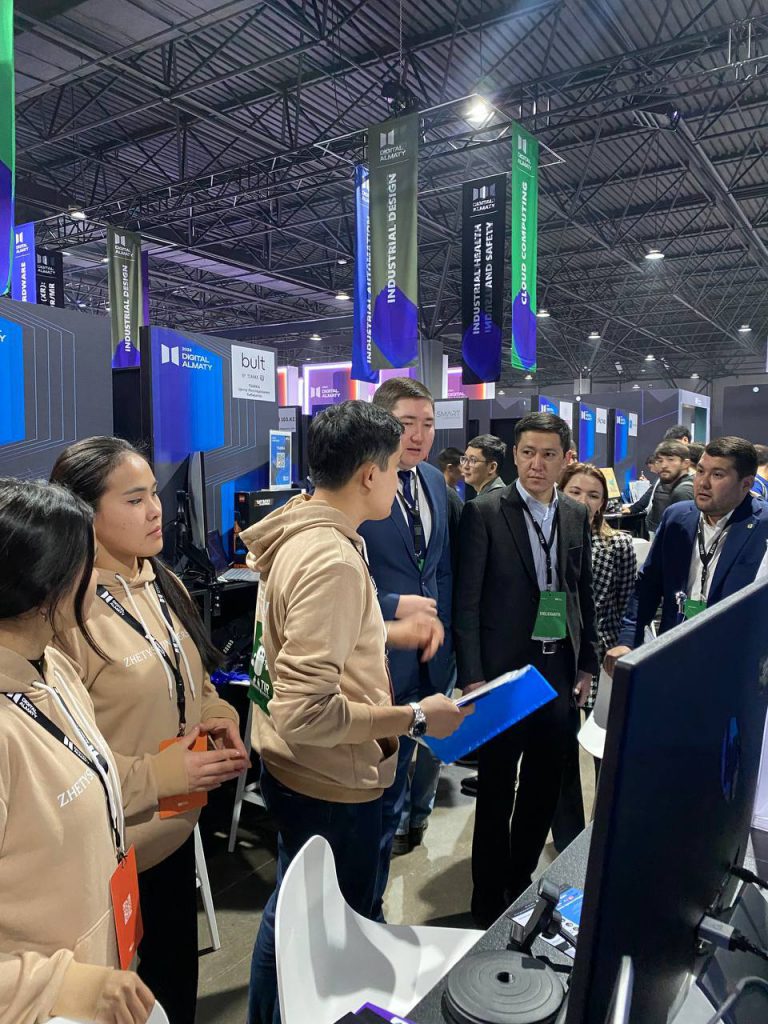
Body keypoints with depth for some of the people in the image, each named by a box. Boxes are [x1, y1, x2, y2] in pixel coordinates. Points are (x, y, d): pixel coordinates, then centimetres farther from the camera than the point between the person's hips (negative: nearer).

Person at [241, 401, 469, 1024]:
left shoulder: (297, 532, 2)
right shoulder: (332, 560, -28)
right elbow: (307, 712, -32)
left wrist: (388, 635, 10)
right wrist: (415, 719, -23)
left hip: (293, 773, 10)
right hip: (332, 786, -9)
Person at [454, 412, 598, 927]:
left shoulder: (577, 516, 7)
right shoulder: (485, 512, -9)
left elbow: (584, 595, 14)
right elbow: (466, 601, -10)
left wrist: (587, 664, 12)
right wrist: (472, 677, -13)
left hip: (560, 668, 5)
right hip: (506, 667, -5)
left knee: (544, 787, 16)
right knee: (497, 789, 8)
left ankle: (521, 881, 36)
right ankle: (490, 899, 26)